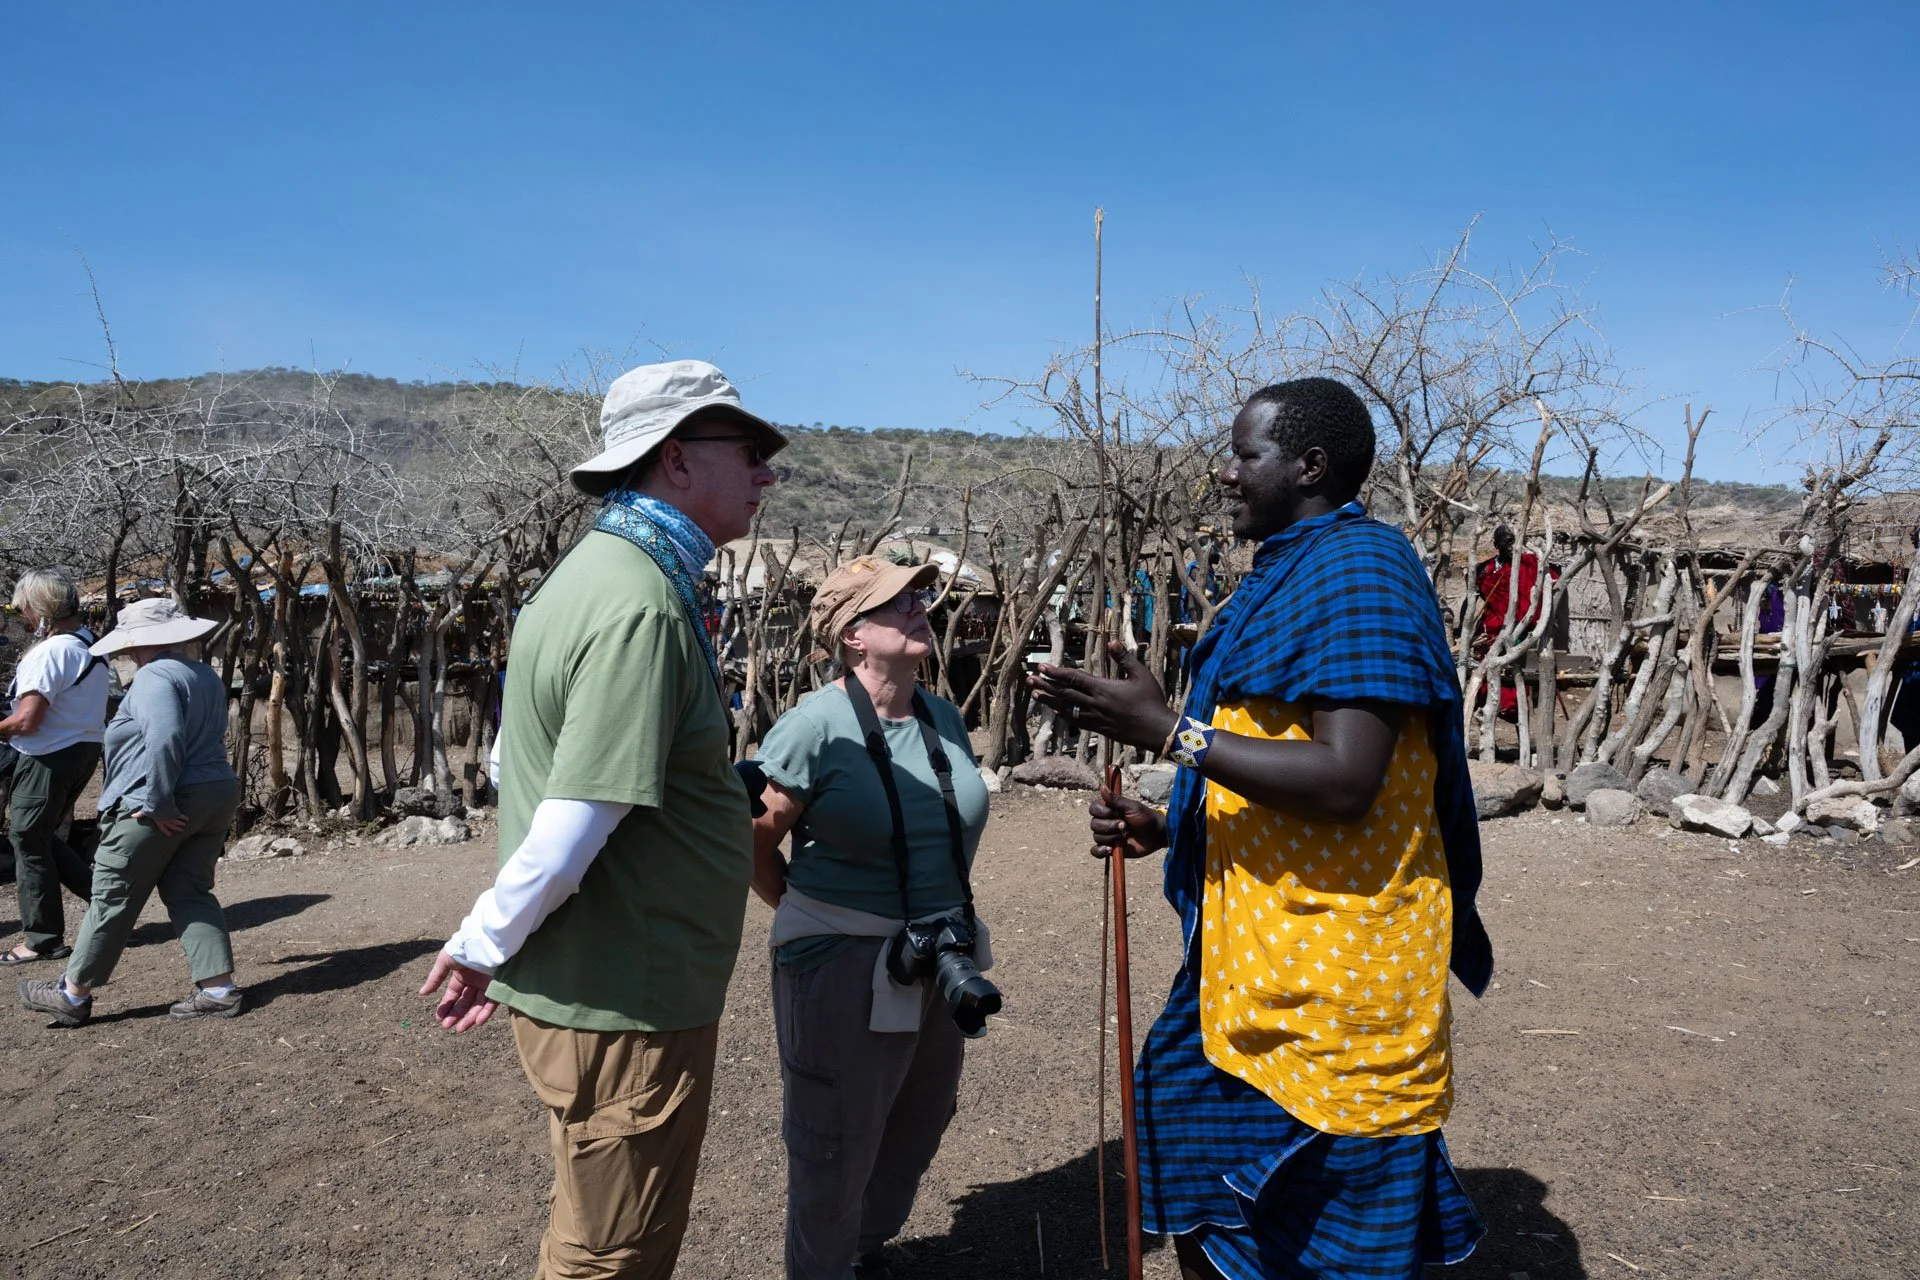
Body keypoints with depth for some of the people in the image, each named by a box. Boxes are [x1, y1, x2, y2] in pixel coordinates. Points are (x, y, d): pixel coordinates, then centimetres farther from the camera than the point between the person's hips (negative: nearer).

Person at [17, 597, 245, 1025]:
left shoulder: (156, 676, -15)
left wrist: (157, 802, -22)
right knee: (190, 893, 11)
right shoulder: (207, 676, 15)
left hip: (158, 808, -9)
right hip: (216, 796, 9)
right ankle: (218, 988, 5)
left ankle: (72, 995, 19)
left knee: (113, 898, 5)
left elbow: (164, 740, -28)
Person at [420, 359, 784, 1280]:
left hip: (579, 983, 10)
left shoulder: (591, 572, 9)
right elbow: (573, 829, -27)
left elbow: (517, 761, 16)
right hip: (624, 1004, -10)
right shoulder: (642, 604, -25)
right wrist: (482, 948, -11)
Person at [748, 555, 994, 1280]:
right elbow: (753, 842, -11)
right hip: (845, 966, -7)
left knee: (918, 1126, 23)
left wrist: (951, 922, 12)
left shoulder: (944, 718, 2)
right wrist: (811, 917, -2)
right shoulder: (814, 727, -19)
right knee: (837, 1144, 11)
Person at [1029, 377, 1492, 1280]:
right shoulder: (1292, 575, 15)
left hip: (1334, 986, -10)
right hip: (1258, 970, 10)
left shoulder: (1358, 570, -16)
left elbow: (1345, 782, -27)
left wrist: (1167, 729, -24)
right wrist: (1167, 827, 9)